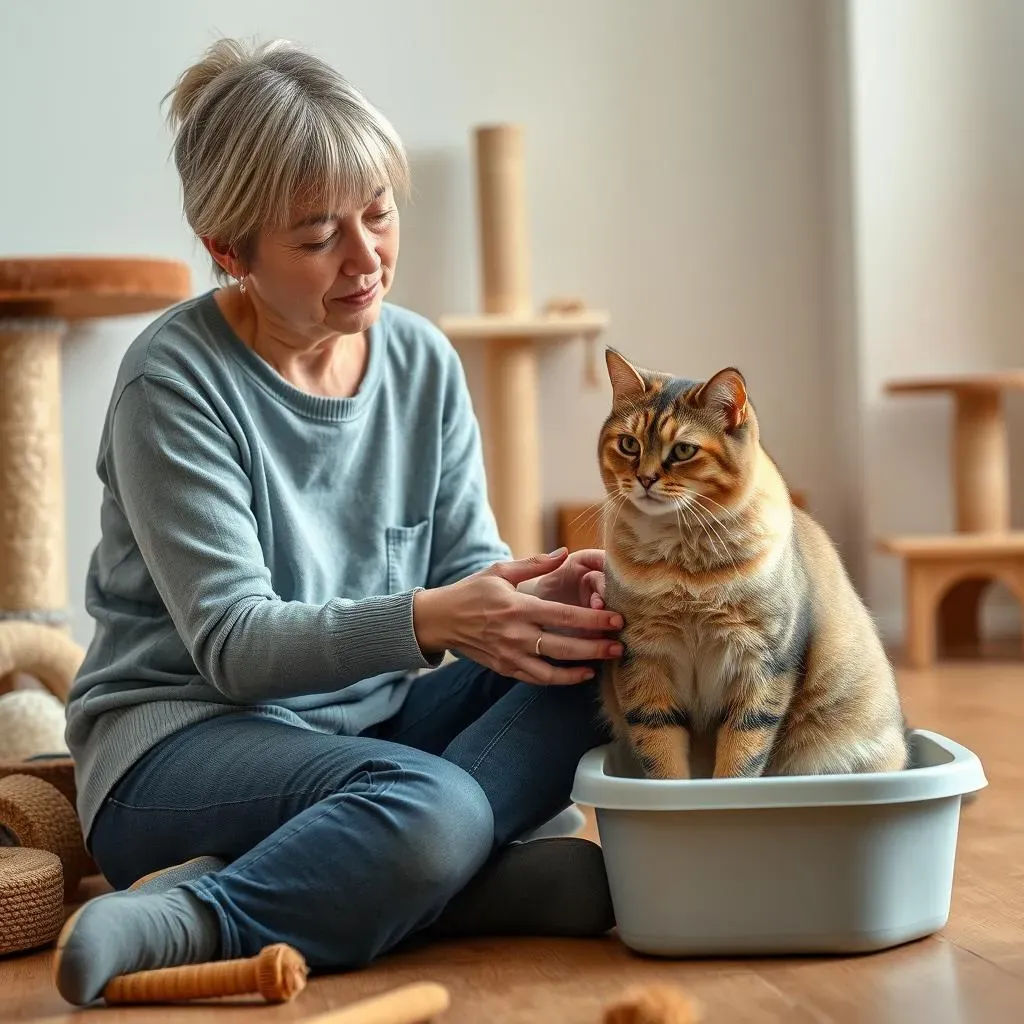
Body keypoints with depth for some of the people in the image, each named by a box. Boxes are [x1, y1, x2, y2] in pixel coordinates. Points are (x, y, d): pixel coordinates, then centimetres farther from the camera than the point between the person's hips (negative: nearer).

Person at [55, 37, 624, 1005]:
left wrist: (536, 596, -21)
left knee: (587, 650, -18)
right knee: (432, 806, -36)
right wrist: (428, 620, -34)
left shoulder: (422, 361, 5)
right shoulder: (176, 380, -13)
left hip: (374, 723, 8)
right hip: (185, 738, -8)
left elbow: (469, 564, 4)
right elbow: (232, 643, -18)